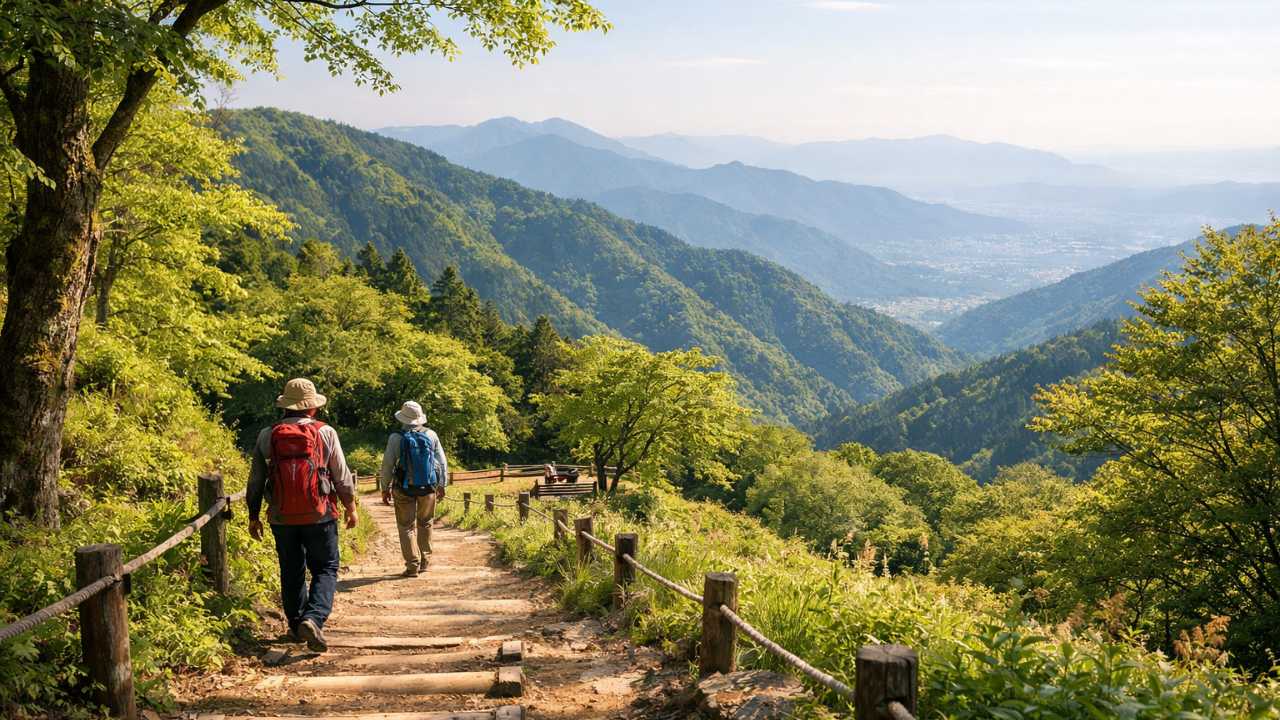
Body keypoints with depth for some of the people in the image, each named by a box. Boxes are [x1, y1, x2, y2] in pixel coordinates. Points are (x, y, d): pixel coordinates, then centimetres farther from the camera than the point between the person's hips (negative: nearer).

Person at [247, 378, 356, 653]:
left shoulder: (267, 436, 0)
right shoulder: (325, 433, -5)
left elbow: (256, 482, 5)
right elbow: (342, 476, 0)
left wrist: (253, 516, 16)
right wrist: (351, 507, 13)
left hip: (282, 518, 2)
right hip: (319, 516, -2)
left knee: (292, 573, 16)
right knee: (325, 570, 7)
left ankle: (297, 625, 23)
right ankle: (313, 618, -14)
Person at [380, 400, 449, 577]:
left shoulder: (397, 438, -9)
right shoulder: (431, 435, -1)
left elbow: (387, 465, -7)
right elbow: (442, 462, 4)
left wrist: (385, 488, 5)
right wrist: (442, 485, 15)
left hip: (405, 489, -2)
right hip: (428, 488, 3)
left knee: (406, 526, 7)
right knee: (425, 524, 19)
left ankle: (412, 565, 3)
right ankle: (424, 561, 24)